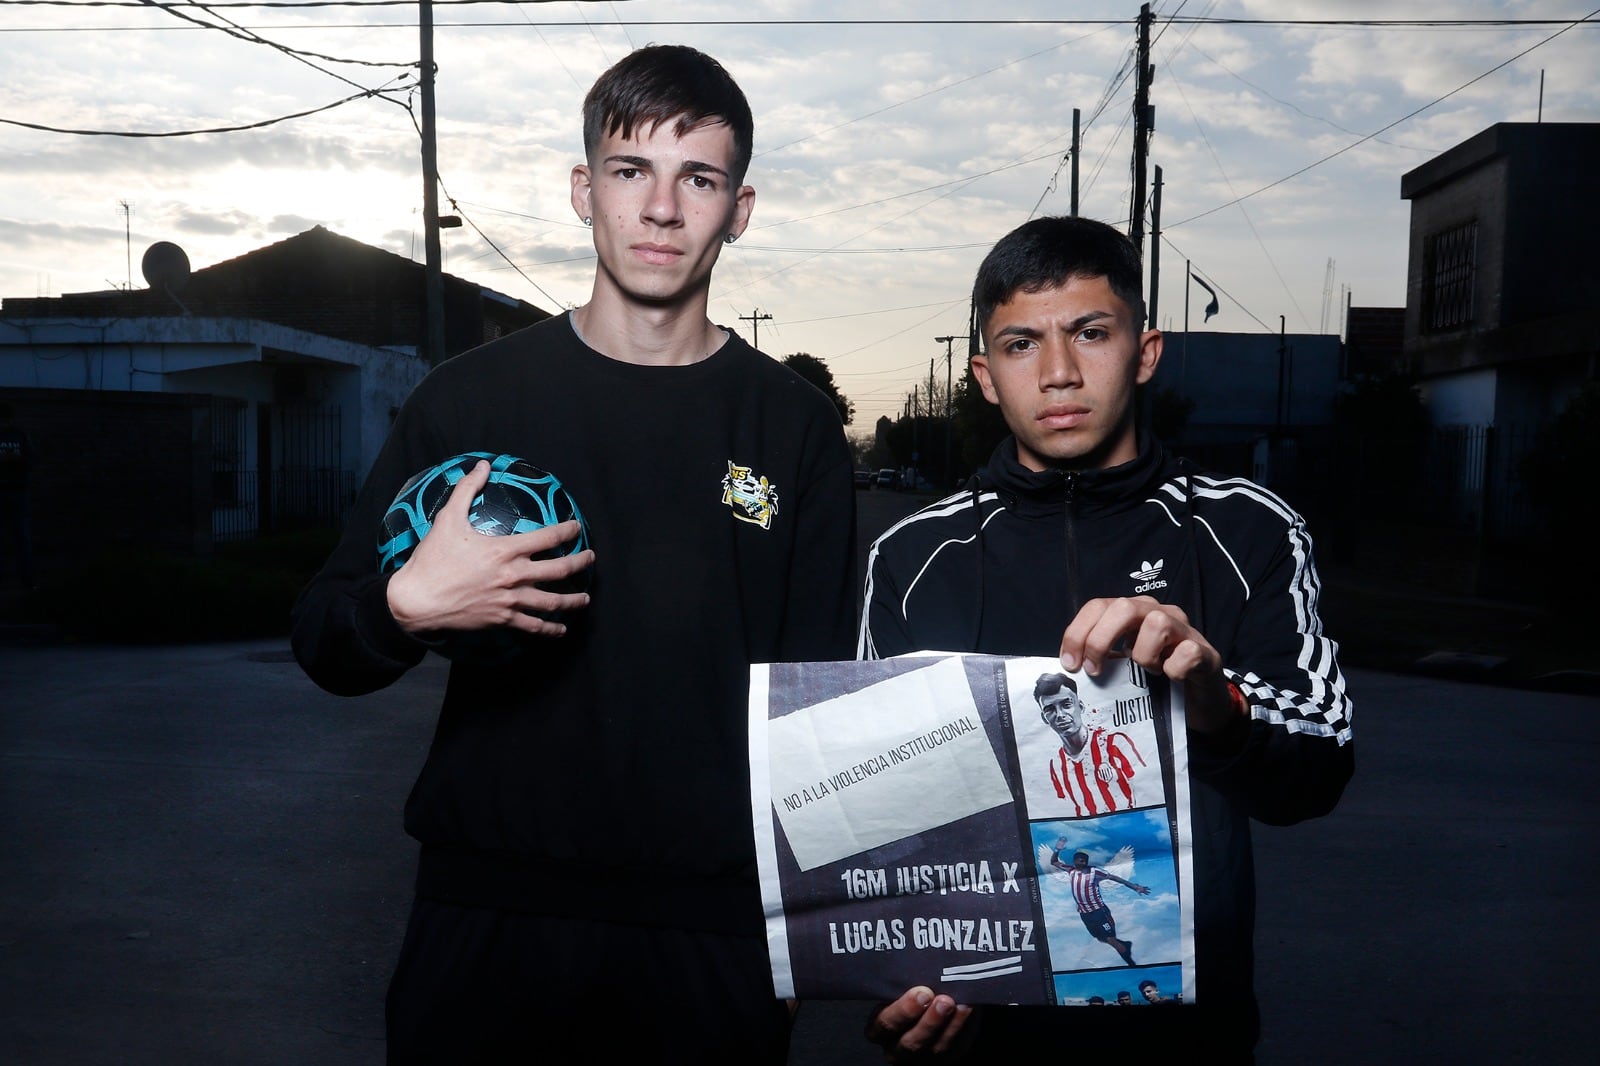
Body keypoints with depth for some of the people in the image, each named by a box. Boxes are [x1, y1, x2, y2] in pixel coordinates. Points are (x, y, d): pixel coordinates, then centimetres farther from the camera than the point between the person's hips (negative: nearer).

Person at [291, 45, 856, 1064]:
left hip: (714, 916, 0)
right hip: (490, 904, 1)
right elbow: (327, 649, 3)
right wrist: (408, 606, -19)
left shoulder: (797, 427, 0)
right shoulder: (471, 395, 0)